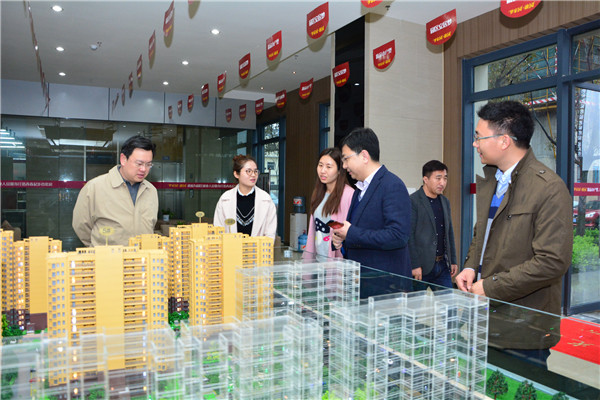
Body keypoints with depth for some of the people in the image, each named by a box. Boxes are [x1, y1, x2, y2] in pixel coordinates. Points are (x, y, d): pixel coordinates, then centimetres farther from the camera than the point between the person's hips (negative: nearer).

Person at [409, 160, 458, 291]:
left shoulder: (445, 202, 14)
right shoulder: (413, 201, -10)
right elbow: (409, 236, -14)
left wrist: (453, 260, 17)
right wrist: (414, 265, -17)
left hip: (442, 265, 7)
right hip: (421, 267, -7)